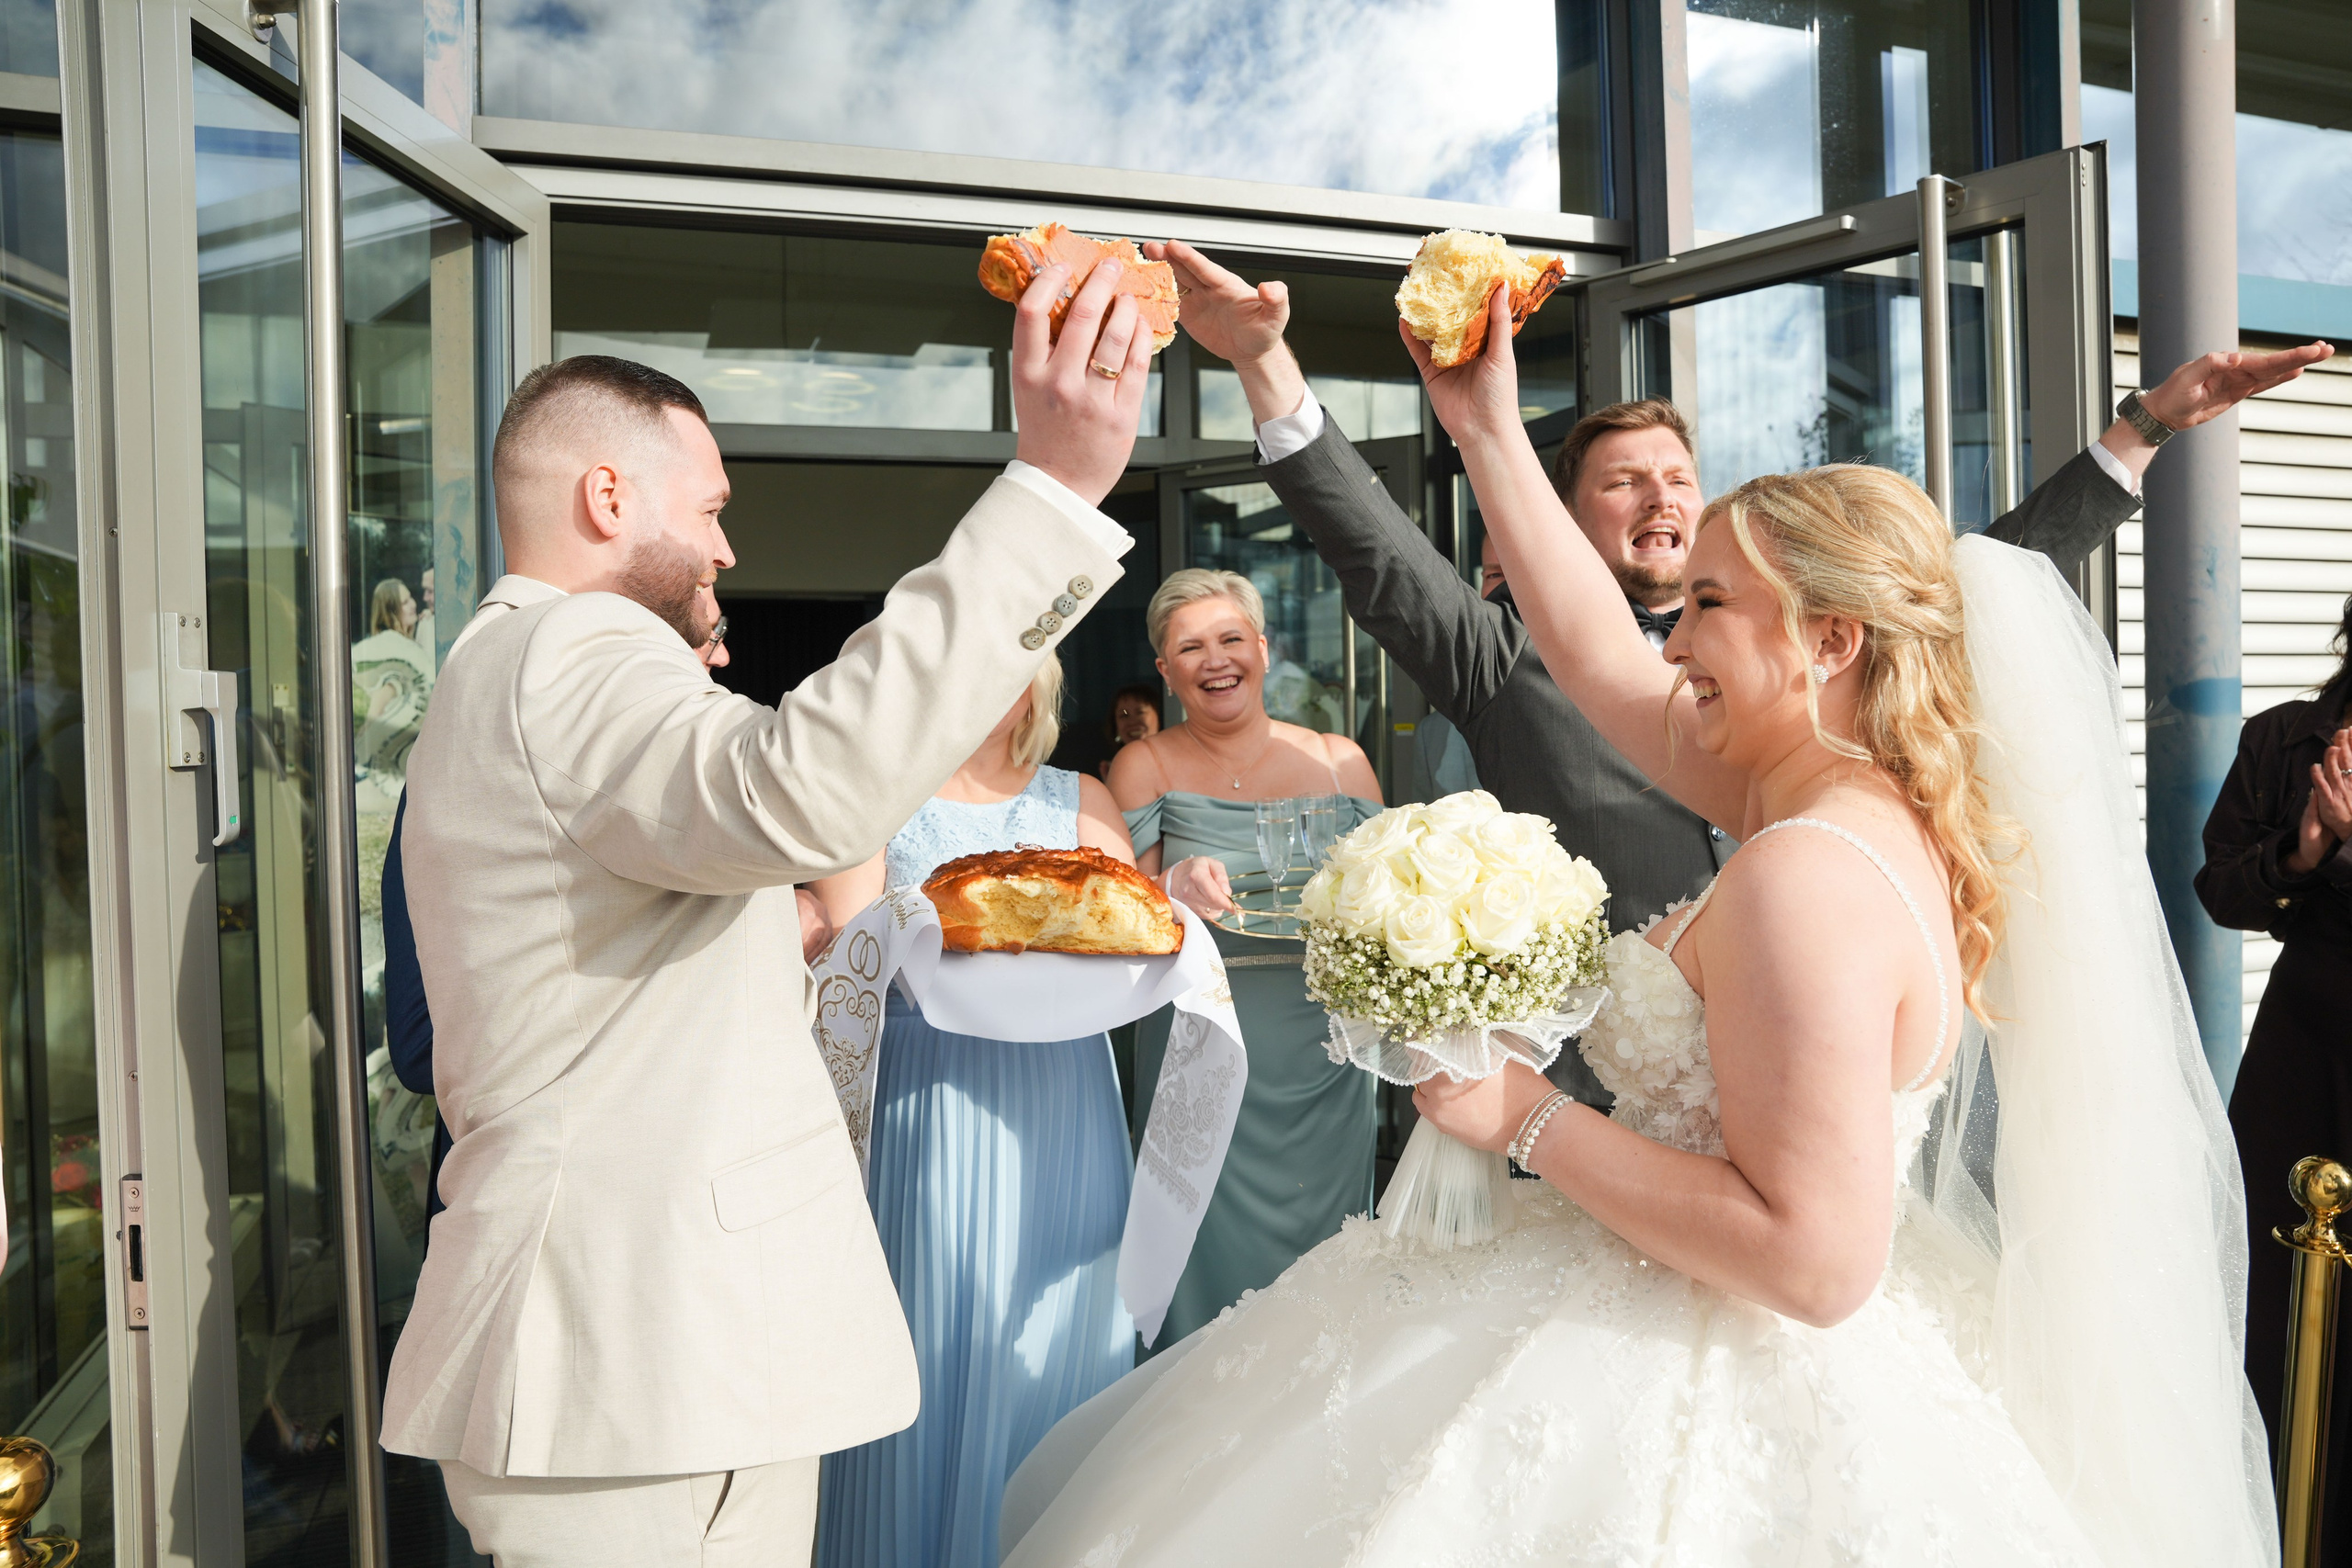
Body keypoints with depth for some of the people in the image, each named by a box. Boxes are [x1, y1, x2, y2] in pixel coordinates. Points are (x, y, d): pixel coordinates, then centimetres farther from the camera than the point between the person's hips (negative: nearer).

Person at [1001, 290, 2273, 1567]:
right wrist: (1488, 433, 12)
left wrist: (1529, 1120, -21)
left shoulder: (1810, 878, -25)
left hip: (1725, 1424, -8)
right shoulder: (1868, 804, 3)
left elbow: (1815, 1258, -28)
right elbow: (1601, 658, 10)